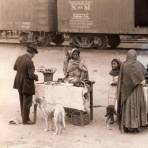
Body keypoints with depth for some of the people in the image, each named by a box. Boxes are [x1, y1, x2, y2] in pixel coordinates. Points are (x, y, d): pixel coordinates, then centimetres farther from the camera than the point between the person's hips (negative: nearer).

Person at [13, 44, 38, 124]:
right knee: (27, 102, 6)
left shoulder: (19, 58, -3)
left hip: (19, 83, 8)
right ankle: (25, 120, 16)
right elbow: (31, 75, -27)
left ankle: (23, 114, 42)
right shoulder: (29, 62, -27)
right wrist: (36, 77, -7)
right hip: (27, 84, -8)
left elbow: (15, 68, 13)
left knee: (22, 100, 25)